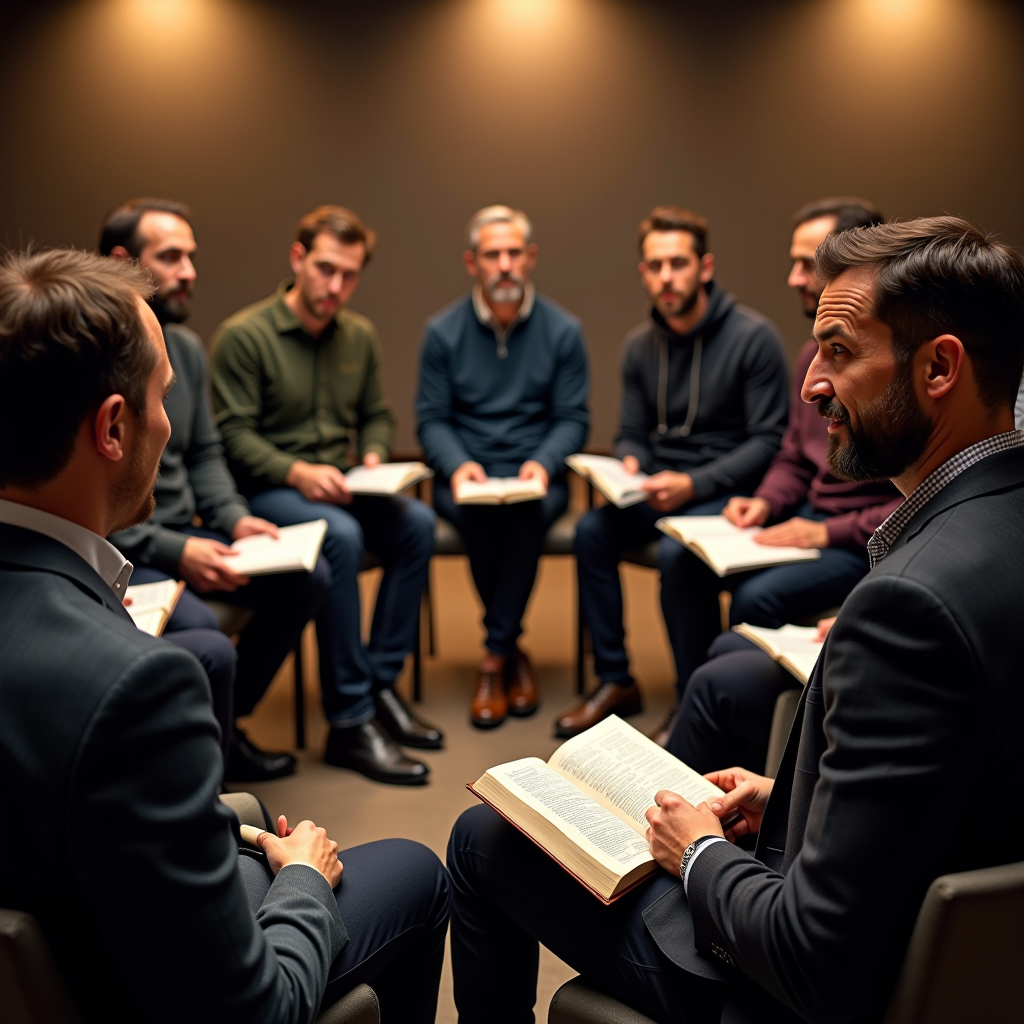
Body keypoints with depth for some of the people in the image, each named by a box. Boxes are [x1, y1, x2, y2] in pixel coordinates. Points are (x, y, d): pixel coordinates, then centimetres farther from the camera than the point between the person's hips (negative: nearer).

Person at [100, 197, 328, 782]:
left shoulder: (186, 347, 9)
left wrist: (233, 517, -1)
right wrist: (171, 551, -22)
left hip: (182, 537, 9)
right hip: (118, 556, -9)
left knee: (310, 578, 4)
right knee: (210, 647, -32)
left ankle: (224, 725, 18)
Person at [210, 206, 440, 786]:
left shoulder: (361, 336, 10)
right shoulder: (243, 336, -9)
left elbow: (378, 415, 17)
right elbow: (234, 435, -12)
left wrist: (373, 457, -4)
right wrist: (298, 473, -25)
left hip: (339, 488, 6)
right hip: (266, 492, -6)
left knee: (417, 522, -21)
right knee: (341, 536, -34)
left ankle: (381, 684, -10)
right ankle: (349, 721, -26)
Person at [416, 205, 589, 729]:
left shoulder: (563, 330, 4)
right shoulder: (442, 331, 4)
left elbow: (573, 418, 3)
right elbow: (431, 419, 3)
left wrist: (543, 462, -17)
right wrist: (458, 465, -17)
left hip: (535, 474, 0)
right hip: (464, 475, 0)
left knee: (528, 510, -35)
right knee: (479, 512, -34)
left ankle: (495, 658, -21)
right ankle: (513, 651, -13)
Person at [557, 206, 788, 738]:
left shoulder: (753, 336, -11)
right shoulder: (640, 344, 7)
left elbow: (769, 440, -13)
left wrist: (693, 484, -22)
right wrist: (629, 464, -10)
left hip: (726, 491, -5)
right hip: (660, 489, 6)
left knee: (676, 551, -32)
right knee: (592, 529, -20)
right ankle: (614, 681, -6)